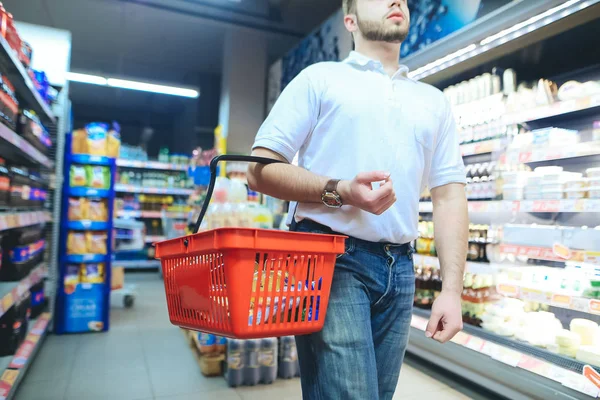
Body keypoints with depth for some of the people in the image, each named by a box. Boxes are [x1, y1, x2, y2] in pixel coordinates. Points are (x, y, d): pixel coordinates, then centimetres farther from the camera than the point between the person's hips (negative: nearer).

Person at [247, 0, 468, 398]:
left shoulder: (434, 101, 16)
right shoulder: (320, 79, 4)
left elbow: (449, 194, 9)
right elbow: (261, 169, -3)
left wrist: (452, 289, 0)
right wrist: (339, 191, -19)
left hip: (400, 269, 5)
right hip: (331, 259, -4)